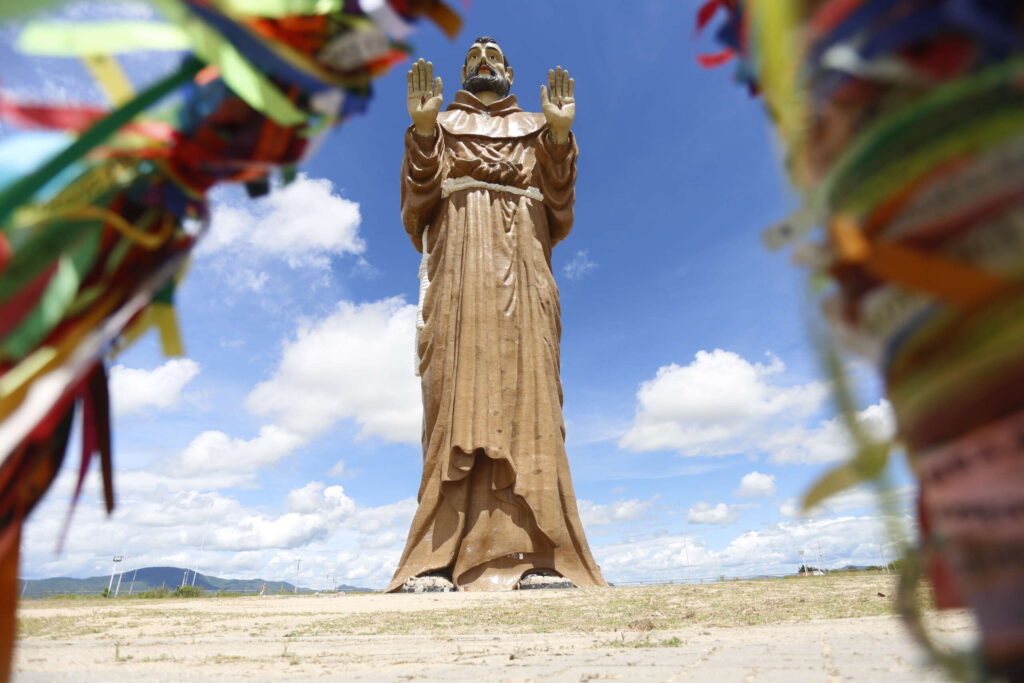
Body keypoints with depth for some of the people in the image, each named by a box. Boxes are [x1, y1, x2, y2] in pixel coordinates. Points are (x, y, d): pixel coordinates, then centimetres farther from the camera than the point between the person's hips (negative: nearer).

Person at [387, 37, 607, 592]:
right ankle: (444, 558, -16)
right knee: (457, 401, -14)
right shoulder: (441, 125, 25)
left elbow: (559, 212, 9)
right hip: (458, 270, -1)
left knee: (525, 398, -12)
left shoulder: (536, 130, 26)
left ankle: (530, 555, -15)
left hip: (521, 275, 1)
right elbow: (419, 202, 7)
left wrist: (559, 136, -3)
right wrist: (423, 128, -7)